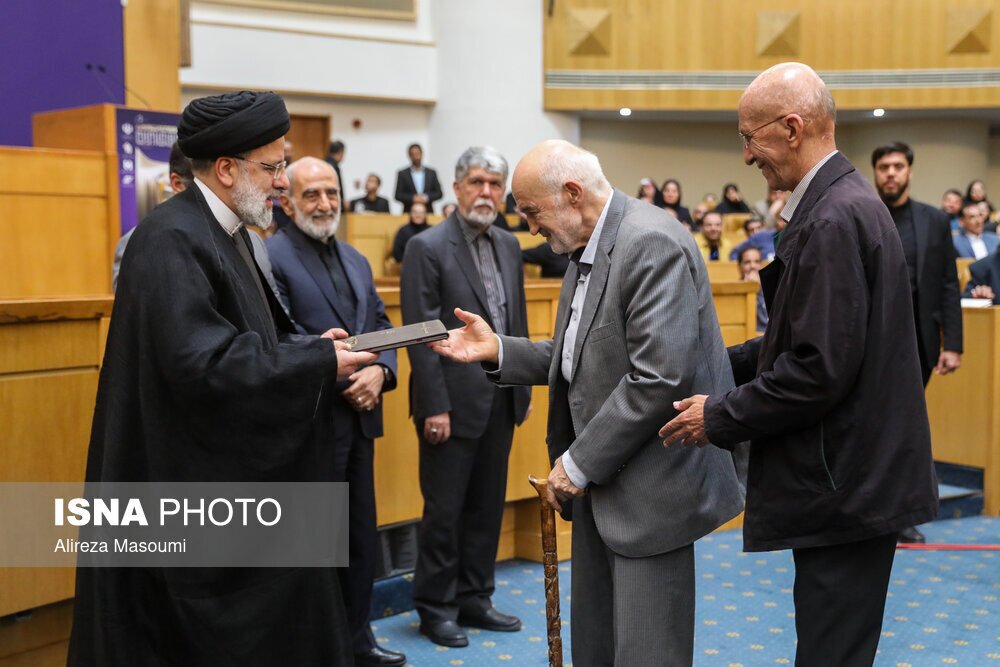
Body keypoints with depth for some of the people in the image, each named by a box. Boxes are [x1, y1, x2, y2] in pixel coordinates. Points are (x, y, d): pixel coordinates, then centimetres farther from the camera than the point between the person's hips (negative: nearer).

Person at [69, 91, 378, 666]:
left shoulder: (227, 231, 11)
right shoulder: (172, 240, -20)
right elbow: (201, 363, -28)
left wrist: (307, 344, 1)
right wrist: (318, 361, -20)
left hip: (236, 474, 10)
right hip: (193, 484, -9)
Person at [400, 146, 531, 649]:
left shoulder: (509, 246, 10)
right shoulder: (427, 248, -10)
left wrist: (524, 387, 12)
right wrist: (435, 406, -17)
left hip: (501, 400, 6)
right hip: (455, 401, -6)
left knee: (487, 507, 14)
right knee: (444, 510, 4)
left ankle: (474, 598, 28)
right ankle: (436, 608, 19)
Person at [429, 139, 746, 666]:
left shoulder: (651, 243, -19)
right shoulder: (586, 249, 12)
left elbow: (659, 376, -25)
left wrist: (579, 463, -18)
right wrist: (498, 350, 3)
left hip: (649, 485, -9)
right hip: (600, 483, 9)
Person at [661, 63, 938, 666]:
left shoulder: (834, 219, -20)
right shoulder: (846, 202, 12)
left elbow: (820, 368, -25)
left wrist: (721, 418, -14)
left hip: (845, 489, -10)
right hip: (851, 480, 10)